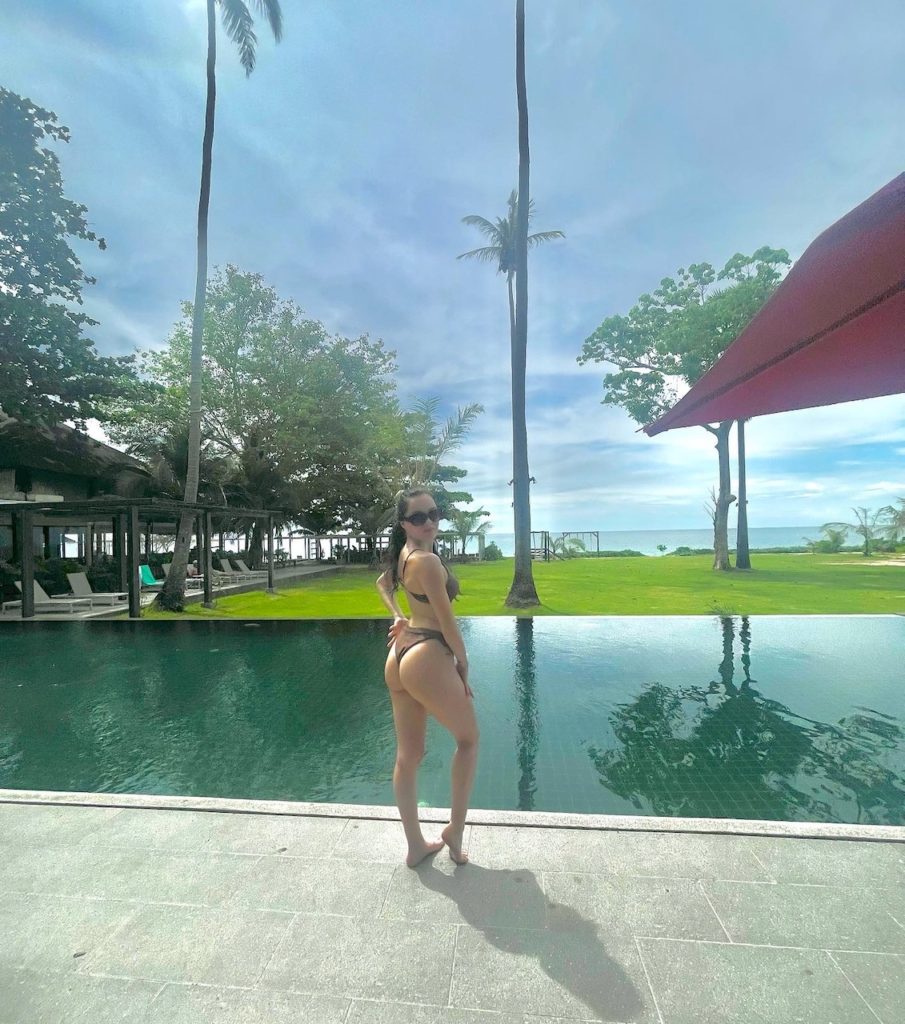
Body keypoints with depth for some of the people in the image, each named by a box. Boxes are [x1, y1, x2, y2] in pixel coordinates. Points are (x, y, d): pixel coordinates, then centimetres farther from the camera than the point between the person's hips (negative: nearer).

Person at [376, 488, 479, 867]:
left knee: (407, 755, 17)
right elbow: (447, 620, -16)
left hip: (399, 657, 9)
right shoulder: (427, 560, -19)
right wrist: (464, 663, -3)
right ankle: (455, 829, 24)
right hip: (429, 658, -9)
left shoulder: (403, 555, 10)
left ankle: (415, 845, 33)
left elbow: (382, 582, 30)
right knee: (468, 738, 16)